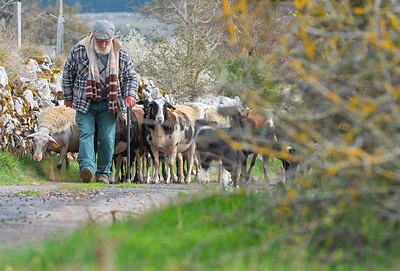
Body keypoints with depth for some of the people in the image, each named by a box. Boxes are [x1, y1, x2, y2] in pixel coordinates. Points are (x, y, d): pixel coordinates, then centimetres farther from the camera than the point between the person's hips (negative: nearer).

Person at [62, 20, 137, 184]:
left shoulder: (121, 55, 2)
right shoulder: (79, 51, -2)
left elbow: (130, 77, 12)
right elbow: (68, 73, 9)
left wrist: (130, 95, -6)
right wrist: (68, 97, 12)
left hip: (108, 105, 1)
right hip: (85, 103, -1)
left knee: (107, 138, -2)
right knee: (86, 133, -16)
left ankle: (104, 173, 7)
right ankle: (87, 167, -30)